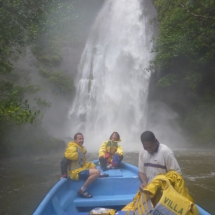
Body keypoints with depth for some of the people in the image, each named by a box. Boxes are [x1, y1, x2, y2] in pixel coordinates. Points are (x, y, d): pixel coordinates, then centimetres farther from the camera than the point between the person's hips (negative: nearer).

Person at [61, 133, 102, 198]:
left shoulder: (81, 148, 12)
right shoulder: (72, 149, -19)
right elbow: (64, 161, -21)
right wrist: (64, 175, -18)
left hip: (80, 168, 10)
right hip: (76, 172, -10)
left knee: (92, 165, 27)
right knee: (97, 172, -23)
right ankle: (82, 190, -16)